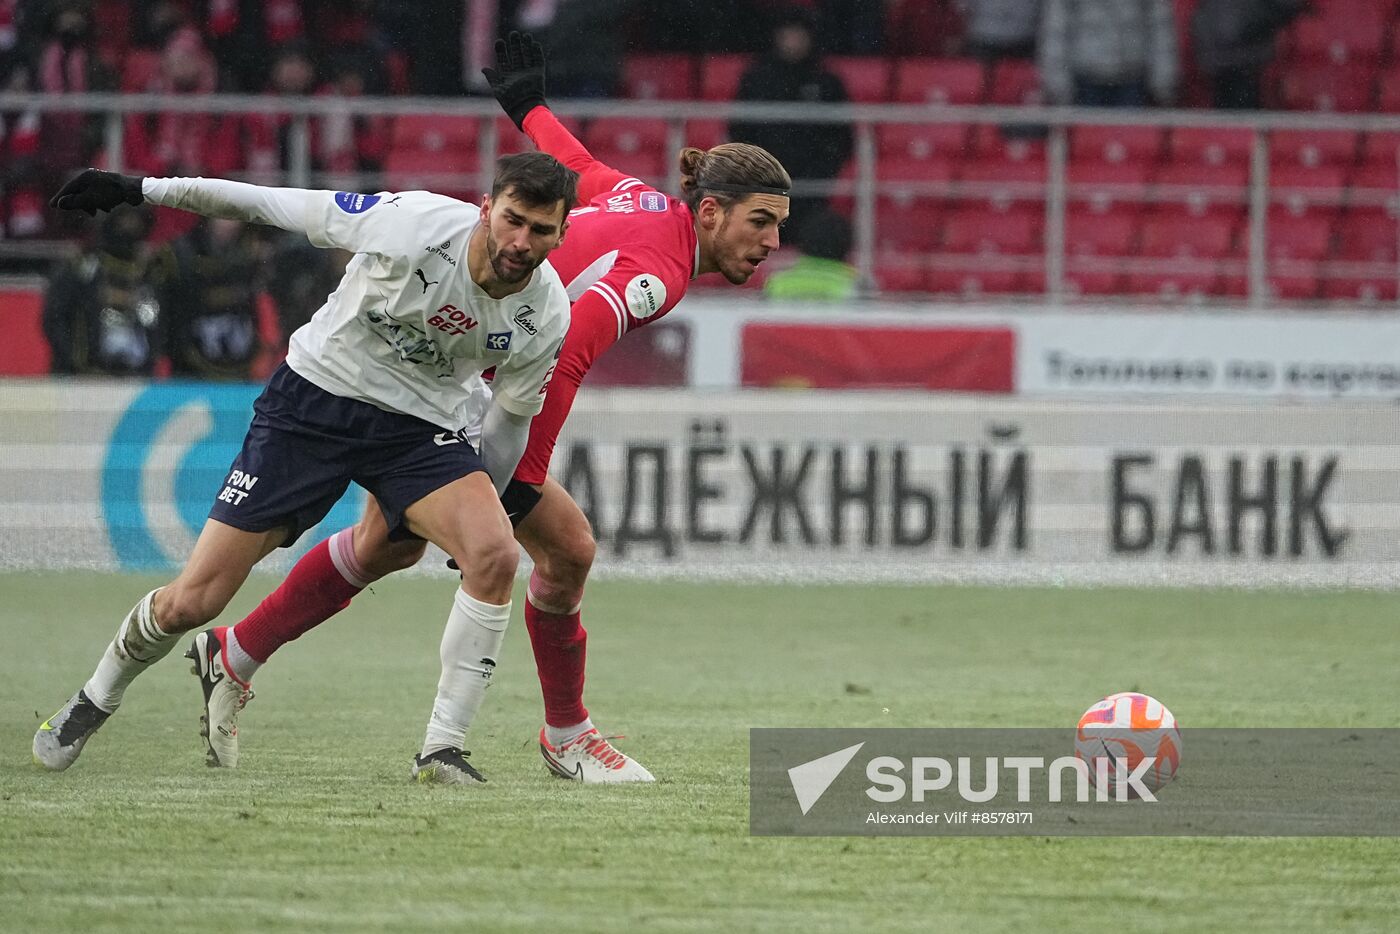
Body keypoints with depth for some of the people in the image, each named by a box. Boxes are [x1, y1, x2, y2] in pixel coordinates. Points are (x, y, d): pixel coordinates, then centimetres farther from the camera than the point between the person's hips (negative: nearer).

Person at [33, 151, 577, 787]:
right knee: (190, 603, -3)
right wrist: (141, 191, -11)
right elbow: (279, 207, -15)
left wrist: (480, 508, 15)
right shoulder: (411, 227, -26)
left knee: (494, 556, -27)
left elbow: (512, 413, 5)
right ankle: (97, 699, 28)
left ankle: (443, 748, -15)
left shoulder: (546, 316, -15)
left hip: (423, 426, 2)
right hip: (314, 400, -2)